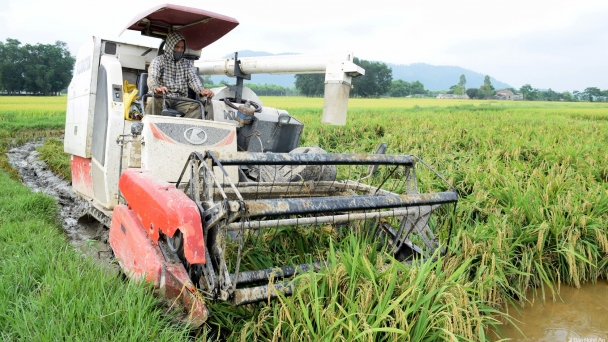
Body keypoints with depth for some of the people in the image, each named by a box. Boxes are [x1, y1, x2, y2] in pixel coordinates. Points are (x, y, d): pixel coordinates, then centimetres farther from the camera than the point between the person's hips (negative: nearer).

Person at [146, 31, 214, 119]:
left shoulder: (187, 63, 20)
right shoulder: (159, 60, 8)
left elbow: (193, 78, 3)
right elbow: (152, 77, -10)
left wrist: (202, 90, -22)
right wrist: (156, 88, -37)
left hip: (180, 101, 3)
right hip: (162, 98, -2)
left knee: (197, 107, -28)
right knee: (154, 103, -37)